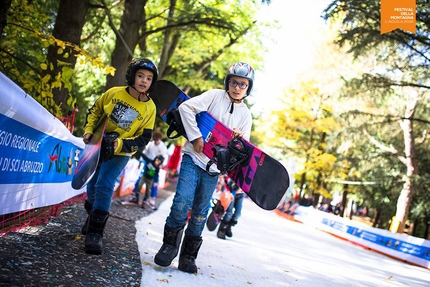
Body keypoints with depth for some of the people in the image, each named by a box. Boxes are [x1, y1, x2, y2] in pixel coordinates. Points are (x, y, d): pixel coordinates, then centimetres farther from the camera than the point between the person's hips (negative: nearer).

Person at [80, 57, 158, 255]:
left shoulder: (150, 108, -14)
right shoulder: (114, 93, -10)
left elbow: (143, 139, -11)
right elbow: (95, 111, 7)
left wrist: (120, 144, -25)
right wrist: (88, 131, -6)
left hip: (120, 153, -3)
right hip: (98, 146, 3)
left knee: (104, 187, -18)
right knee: (92, 186, 15)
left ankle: (95, 232, -9)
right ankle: (93, 218, 41)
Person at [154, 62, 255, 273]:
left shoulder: (245, 115, 9)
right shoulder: (215, 96, 0)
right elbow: (186, 107, -11)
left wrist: (240, 139, -16)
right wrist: (196, 137, -16)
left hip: (214, 168, 3)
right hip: (194, 158, -3)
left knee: (200, 213, 7)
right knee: (182, 201, -18)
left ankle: (188, 256, 19)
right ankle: (170, 244, 2)